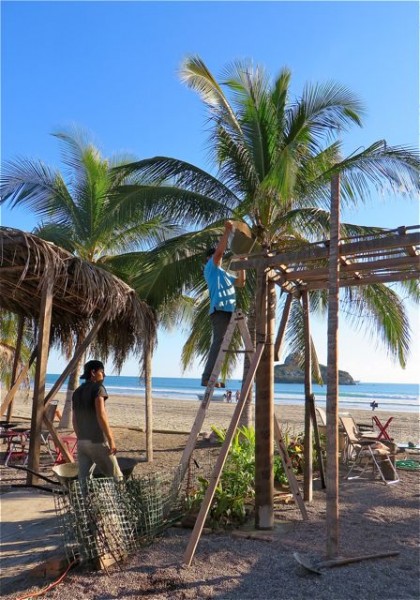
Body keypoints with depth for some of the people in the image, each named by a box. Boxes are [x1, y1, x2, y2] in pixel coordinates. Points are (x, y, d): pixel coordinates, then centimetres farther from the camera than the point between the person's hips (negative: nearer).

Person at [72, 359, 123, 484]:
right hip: (97, 441, -7)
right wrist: (111, 440, -19)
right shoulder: (98, 388, -10)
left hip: (82, 441, 7)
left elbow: (75, 420, 16)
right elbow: (101, 415, -20)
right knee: (116, 476, 4)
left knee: (82, 478, 8)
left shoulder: (77, 392, 13)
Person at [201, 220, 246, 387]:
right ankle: (207, 377, -21)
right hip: (219, 309, -9)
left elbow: (241, 282, 27)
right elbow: (219, 250, -9)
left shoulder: (224, 274, 30)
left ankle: (210, 377, 7)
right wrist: (227, 230, -6)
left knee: (219, 343, 6)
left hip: (227, 310, 9)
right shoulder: (210, 268, 6)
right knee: (219, 342, -17)